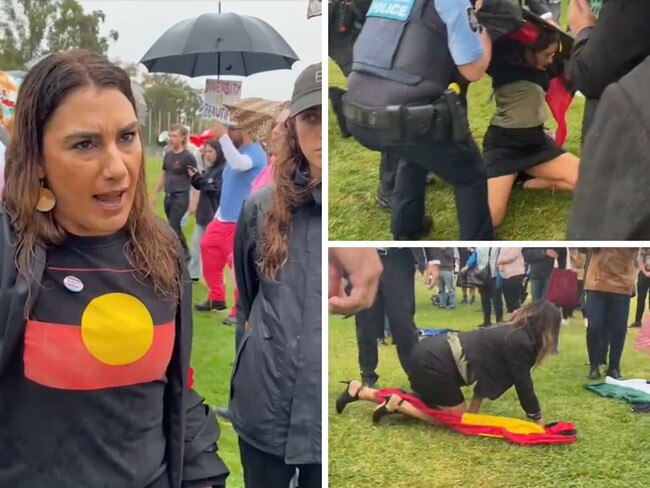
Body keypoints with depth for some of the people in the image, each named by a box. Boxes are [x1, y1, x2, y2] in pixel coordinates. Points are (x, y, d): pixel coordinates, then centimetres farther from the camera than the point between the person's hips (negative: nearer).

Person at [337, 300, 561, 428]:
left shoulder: (511, 332, 18)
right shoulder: (520, 343, -10)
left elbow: (486, 365, 23)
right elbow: (523, 384, -5)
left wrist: (474, 407, 22)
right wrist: (538, 420, 8)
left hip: (430, 352, 9)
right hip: (434, 362, -9)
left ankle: (358, 390, 21)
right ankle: (398, 404, 0)